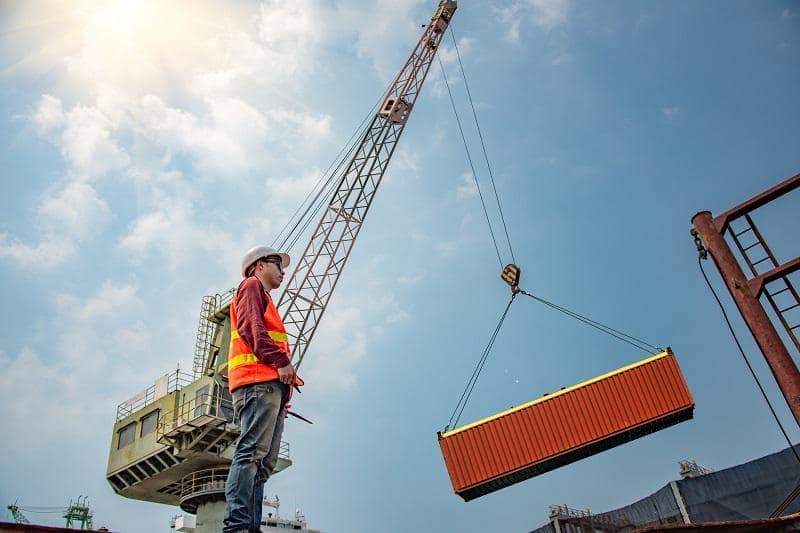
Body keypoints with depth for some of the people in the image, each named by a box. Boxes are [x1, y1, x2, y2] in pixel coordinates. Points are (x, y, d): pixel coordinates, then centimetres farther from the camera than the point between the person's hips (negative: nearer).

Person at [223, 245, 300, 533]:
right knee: (253, 452, -19)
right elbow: (251, 327, -8)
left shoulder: (263, 299, 36)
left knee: (264, 462, 0)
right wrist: (281, 361, -18)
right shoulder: (252, 285, 10)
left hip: (270, 385, 9)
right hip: (259, 380, -9)